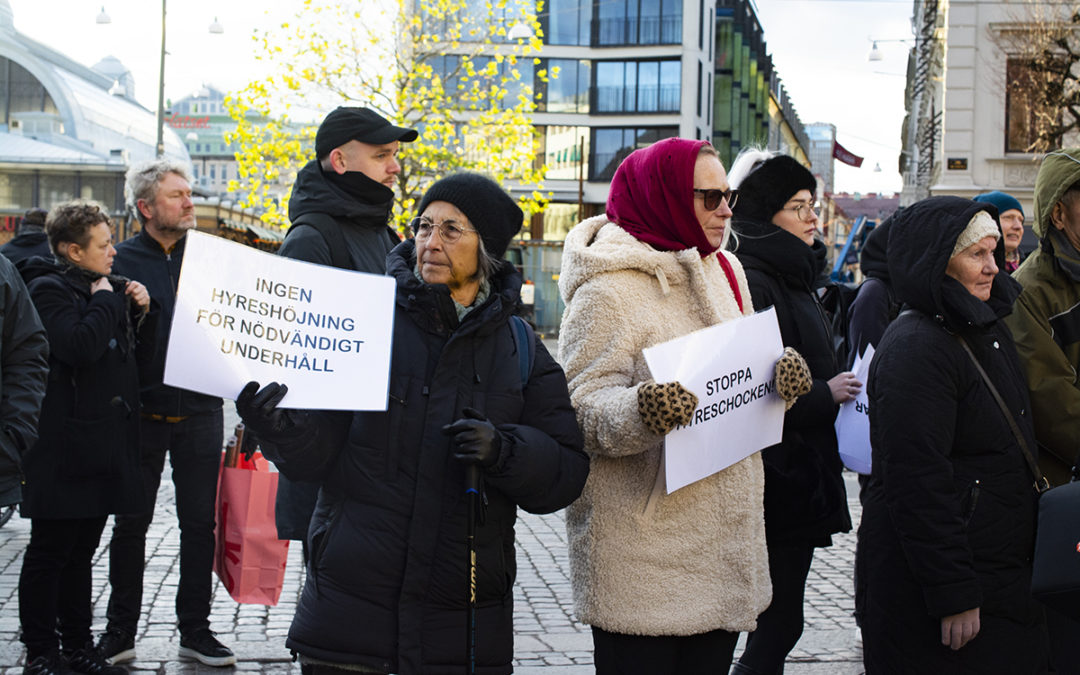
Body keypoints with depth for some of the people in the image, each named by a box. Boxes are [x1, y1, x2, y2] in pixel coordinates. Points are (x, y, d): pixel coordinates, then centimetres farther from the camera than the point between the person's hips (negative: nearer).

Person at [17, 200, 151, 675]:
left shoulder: (105, 287, 16)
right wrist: (105, 301, -13)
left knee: (82, 550, 15)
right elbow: (81, 346, -27)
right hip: (64, 446, -8)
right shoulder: (48, 289, -10)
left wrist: (139, 314, 7)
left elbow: (131, 354, 23)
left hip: (104, 439, 8)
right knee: (50, 551, 0)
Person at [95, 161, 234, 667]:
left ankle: (195, 631, 19)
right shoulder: (121, 261, 0)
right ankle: (120, 633, 19)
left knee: (200, 524, 7)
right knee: (130, 525, 7)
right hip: (141, 412, -2)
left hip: (200, 413, 2)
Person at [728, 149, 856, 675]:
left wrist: (837, 386, 8)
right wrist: (825, 393, -15)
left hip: (802, 478, 10)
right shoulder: (754, 284, -15)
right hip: (779, 485, -10)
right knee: (779, 621, -4)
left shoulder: (792, 278, 16)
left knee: (777, 620, 14)